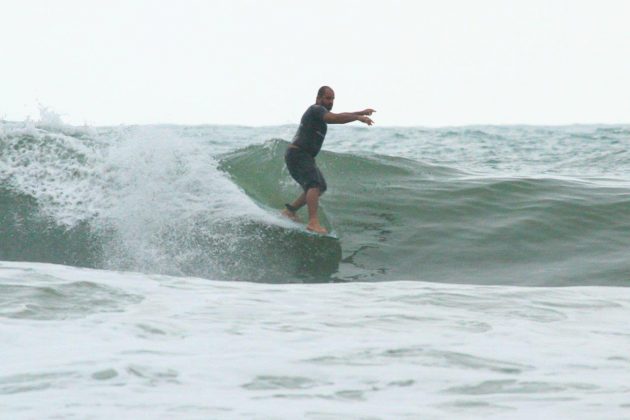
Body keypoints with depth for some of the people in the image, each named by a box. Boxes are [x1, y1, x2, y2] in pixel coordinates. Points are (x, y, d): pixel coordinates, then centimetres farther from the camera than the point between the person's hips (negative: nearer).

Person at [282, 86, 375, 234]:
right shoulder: (316, 110, -12)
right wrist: (359, 117, -25)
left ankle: (290, 210, 23)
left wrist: (361, 113, 24)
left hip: (304, 157, 11)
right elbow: (335, 118, -28)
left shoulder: (319, 113, 20)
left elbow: (339, 116, 29)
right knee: (315, 184, -26)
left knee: (320, 187, 18)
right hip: (297, 154, -11)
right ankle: (313, 222, -39)